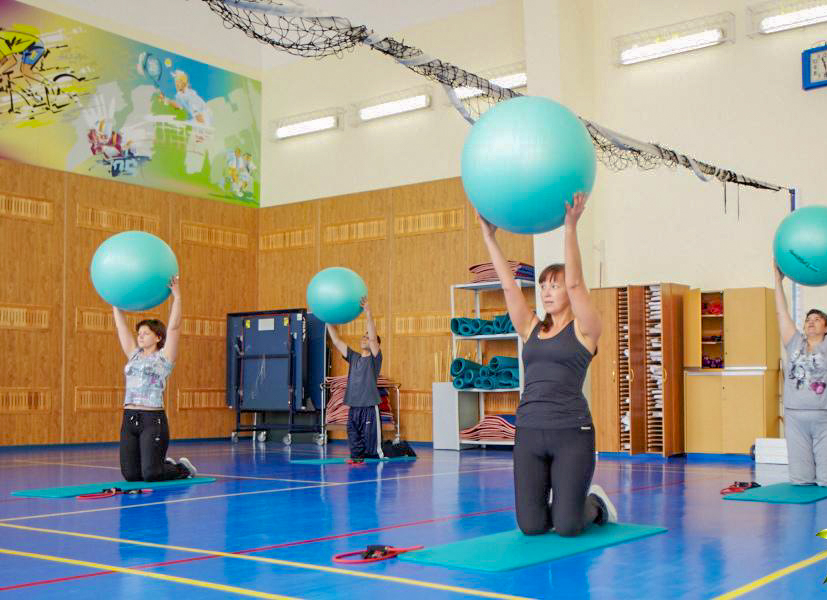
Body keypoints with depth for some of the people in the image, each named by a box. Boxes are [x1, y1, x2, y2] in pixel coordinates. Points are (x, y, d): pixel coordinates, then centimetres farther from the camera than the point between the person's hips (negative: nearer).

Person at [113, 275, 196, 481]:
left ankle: (183, 468, 18)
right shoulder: (134, 355, 15)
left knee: (150, 475, -12)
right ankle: (164, 464, 31)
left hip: (153, 419, -6)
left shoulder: (164, 357, 0)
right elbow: (121, 326, 17)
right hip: (129, 419, 6)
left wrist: (177, 297, -15)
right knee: (130, 474, 3)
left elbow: (174, 327, -11)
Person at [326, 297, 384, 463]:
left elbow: (373, 338, -17)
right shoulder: (353, 358, 14)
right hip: (353, 407, 6)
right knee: (355, 446, 8)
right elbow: (336, 341, 12)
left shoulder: (374, 359, -2)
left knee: (371, 446, -4)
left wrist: (368, 314, -27)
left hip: (369, 407, -6)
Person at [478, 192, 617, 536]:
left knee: (566, 527, -5)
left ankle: (596, 505, 29)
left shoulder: (584, 329, 1)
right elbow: (509, 286, 6)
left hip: (571, 433, -5)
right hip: (529, 431, 5)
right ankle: (567, 503, 33)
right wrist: (489, 236, 0)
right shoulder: (531, 330, 13)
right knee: (531, 526, 0)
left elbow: (575, 283, -13)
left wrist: (570, 228, -21)